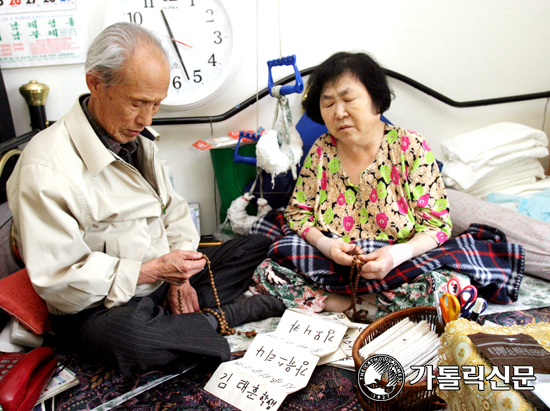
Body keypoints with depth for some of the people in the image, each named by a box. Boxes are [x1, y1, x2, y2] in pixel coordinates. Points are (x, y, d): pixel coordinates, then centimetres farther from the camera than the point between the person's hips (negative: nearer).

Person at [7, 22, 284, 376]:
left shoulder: (136, 138, 6)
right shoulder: (46, 169, -22)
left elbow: (174, 210, 12)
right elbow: (57, 280, -22)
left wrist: (179, 275, -3)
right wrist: (152, 271, -24)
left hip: (164, 277, 8)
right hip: (100, 307, -7)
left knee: (260, 247, 3)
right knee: (126, 335, -42)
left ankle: (174, 320, -10)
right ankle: (222, 317, -14)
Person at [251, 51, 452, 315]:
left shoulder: (410, 147, -5)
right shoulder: (321, 151, 2)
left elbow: (436, 225, -6)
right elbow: (298, 212, 6)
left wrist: (398, 254, -26)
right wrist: (324, 244, -15)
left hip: (398, 270, -1)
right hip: (328, 263, 2)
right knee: (264, 272, -20)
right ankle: (361, 307, -14)